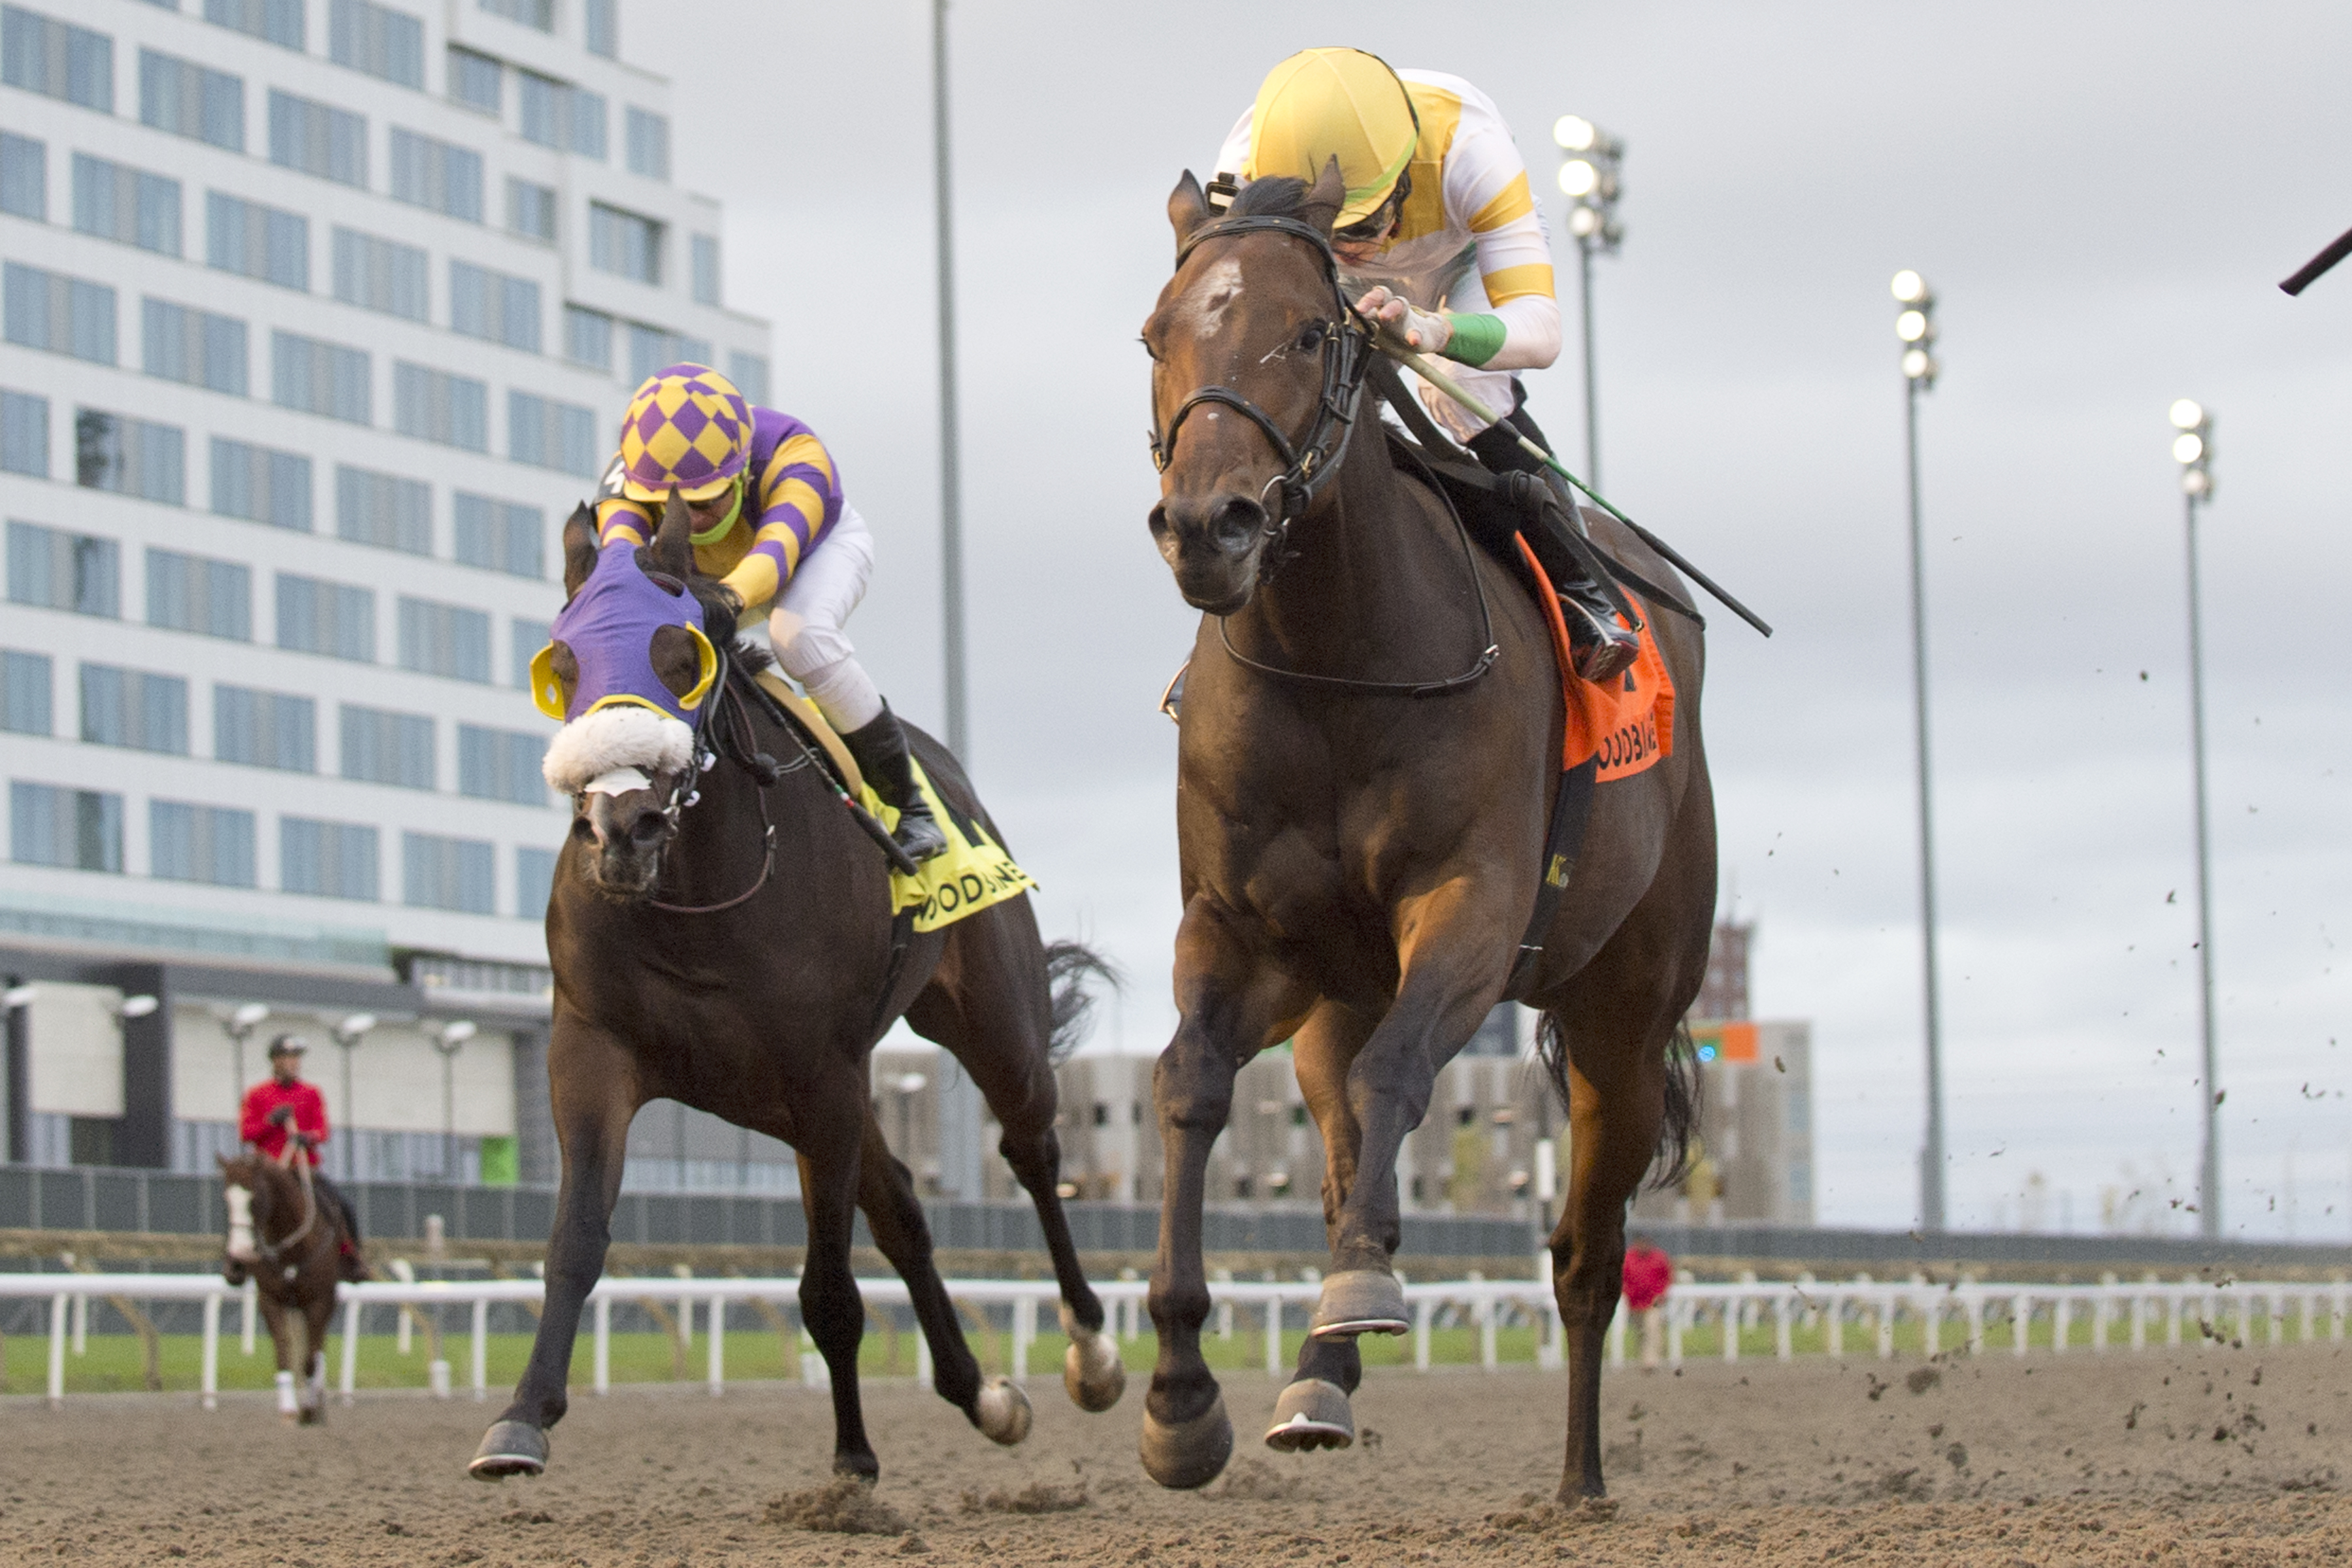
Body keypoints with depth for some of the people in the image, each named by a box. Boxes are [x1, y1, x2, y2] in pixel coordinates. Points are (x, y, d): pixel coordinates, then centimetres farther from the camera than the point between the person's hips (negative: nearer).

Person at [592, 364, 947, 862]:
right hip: (710, 572, 5)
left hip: (822, 546, -5)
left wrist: (732, 595, -82)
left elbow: (777, 546, -59)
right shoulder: (629, 475, -32)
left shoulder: (794, 459, -42)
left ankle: (904, 798, -23)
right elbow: (618, 542, -51)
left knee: (800, 635, -36)